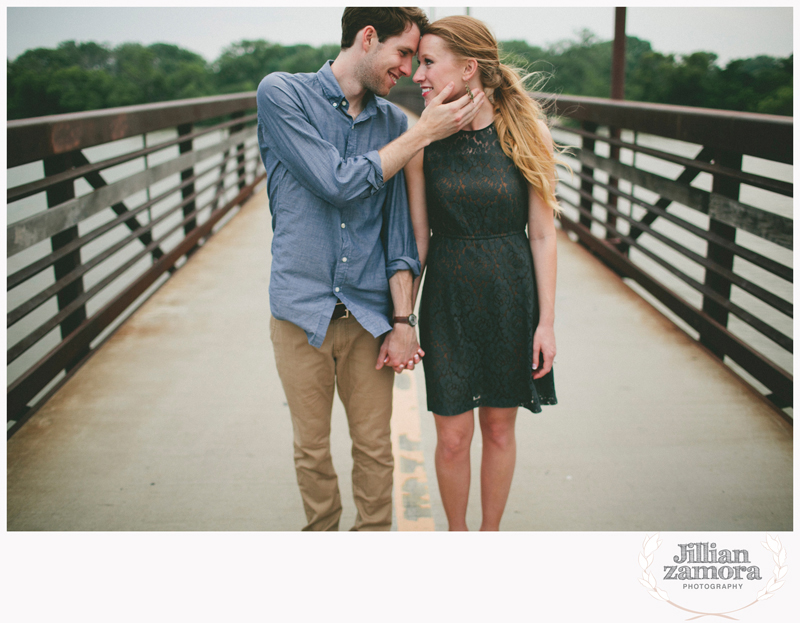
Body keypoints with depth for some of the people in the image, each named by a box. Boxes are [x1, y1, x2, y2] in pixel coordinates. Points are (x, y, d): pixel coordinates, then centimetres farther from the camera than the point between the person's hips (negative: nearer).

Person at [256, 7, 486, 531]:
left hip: (369, 312, 3)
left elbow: (399, 231, 5)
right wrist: (424, 133, -11)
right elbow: (339, 183, -17)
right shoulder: (281, 94, -5)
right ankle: (323, 532, 34)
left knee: (375, 447, 10)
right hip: (301, 310, -2)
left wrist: (403, 319, -1)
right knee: (312, 448, 12)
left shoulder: (394, 122, 6)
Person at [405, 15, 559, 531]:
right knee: (453, 437, 6)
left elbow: (543, 234, -4)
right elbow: (417, 239, 0)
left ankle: (491, 533, 36)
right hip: (448, 297, 0)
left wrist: (546, 321, -5)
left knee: (499, 428, 13)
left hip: (512, 295, 0)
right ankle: (457, 533, 32)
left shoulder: (526, 134, -6)